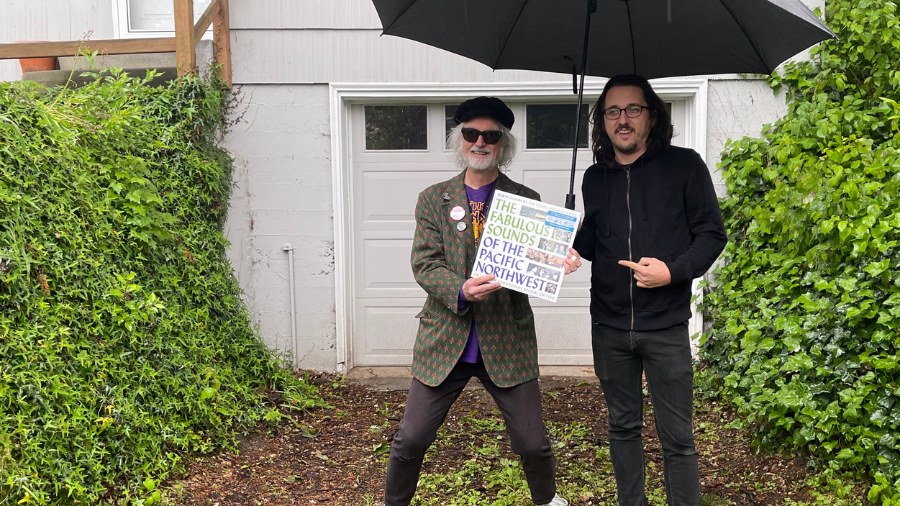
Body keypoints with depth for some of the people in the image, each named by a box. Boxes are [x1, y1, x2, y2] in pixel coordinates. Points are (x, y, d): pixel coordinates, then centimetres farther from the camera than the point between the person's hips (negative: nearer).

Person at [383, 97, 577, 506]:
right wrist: (461, 290, -23)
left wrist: (560, 263, -23)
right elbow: (424, 263, -4)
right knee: (410, 441, 4)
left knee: (532, 444, 7)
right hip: (444, 340, 1)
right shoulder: (433, 199, 5)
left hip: (507, 343, 0)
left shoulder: (526, 201, 3)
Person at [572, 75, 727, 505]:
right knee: (623, 427, 15)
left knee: (677, 438, 3)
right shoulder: (595, 178, 8)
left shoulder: (684, 166, -4)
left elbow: (712, 235, -3)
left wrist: (673, 271, -17)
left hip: (665, 326, -4)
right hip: (608, 326, 4)